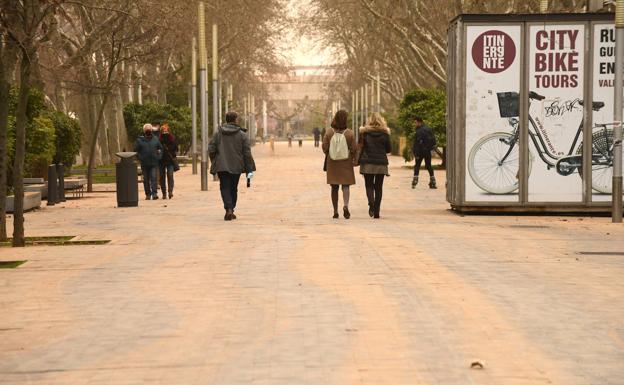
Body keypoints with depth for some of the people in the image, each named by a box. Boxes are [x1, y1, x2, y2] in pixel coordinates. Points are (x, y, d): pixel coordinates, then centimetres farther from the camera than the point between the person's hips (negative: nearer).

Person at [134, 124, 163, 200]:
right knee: (146, 179, 6)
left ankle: (154, 193, -16)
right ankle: (148, 194, 14)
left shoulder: (155, 139, 9)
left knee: (154, 178, -11)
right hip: (144, 164, 0)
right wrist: (140, 158, -6)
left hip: (154, 163, 0)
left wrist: (159, 156, 2)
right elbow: (136, 151, 5)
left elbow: (160, 148, 17)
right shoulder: (139, 140, 3)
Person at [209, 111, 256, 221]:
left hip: (221, 166, 0)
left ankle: (229, 209, -17)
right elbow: (247, 153, -4)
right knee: (233, 189, 14)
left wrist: (215, 163, 16)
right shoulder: (242, 135, -3)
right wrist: (249, 170, -1)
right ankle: (231, 209, 20)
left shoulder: (218, 133, -1)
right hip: (236, 167, 0)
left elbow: (211, 150, -1)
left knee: (225, 188, 1)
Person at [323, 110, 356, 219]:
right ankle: (346, 205, -20)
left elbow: (324, 147, -4)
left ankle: (335, 211, 12)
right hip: (346, 162, -1)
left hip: (332, 163, 1)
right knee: (345, 186, 5)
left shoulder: (329, 132, -7)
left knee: (334, 187, 10)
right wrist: (351, 157, 13)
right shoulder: (349, 133, -10)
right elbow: (353, 149, -7)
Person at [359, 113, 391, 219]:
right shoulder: (385, 133, -1)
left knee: (369, 185, 8)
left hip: (367, 163, 0)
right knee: (378, 187, 7)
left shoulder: (364, 132, -2)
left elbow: (360, 147, 2)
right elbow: (389, 149, 5)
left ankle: (371, 202, -20)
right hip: (381, 163, 0)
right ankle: (376, 211, 4)